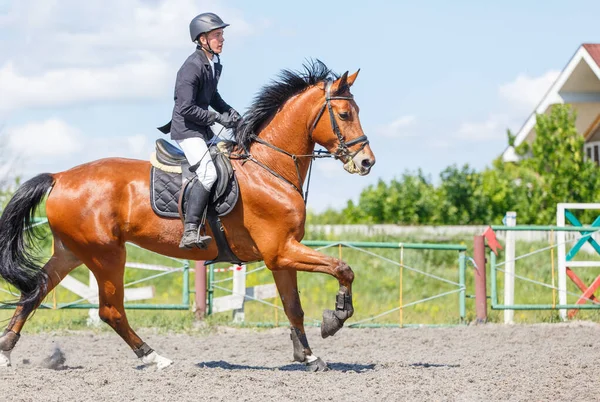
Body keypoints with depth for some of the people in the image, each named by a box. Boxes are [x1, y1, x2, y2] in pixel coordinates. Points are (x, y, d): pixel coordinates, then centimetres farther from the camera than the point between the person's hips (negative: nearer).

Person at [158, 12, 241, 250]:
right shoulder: (192, 68, -19)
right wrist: (218, 118, -19)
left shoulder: (215, 63, 9)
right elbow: (186, 108, -23)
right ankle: (190, 232, -34)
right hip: (186, 129, -10)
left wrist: (229, 111, 7)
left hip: (203, 130, 10)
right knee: (208, 173, -27)